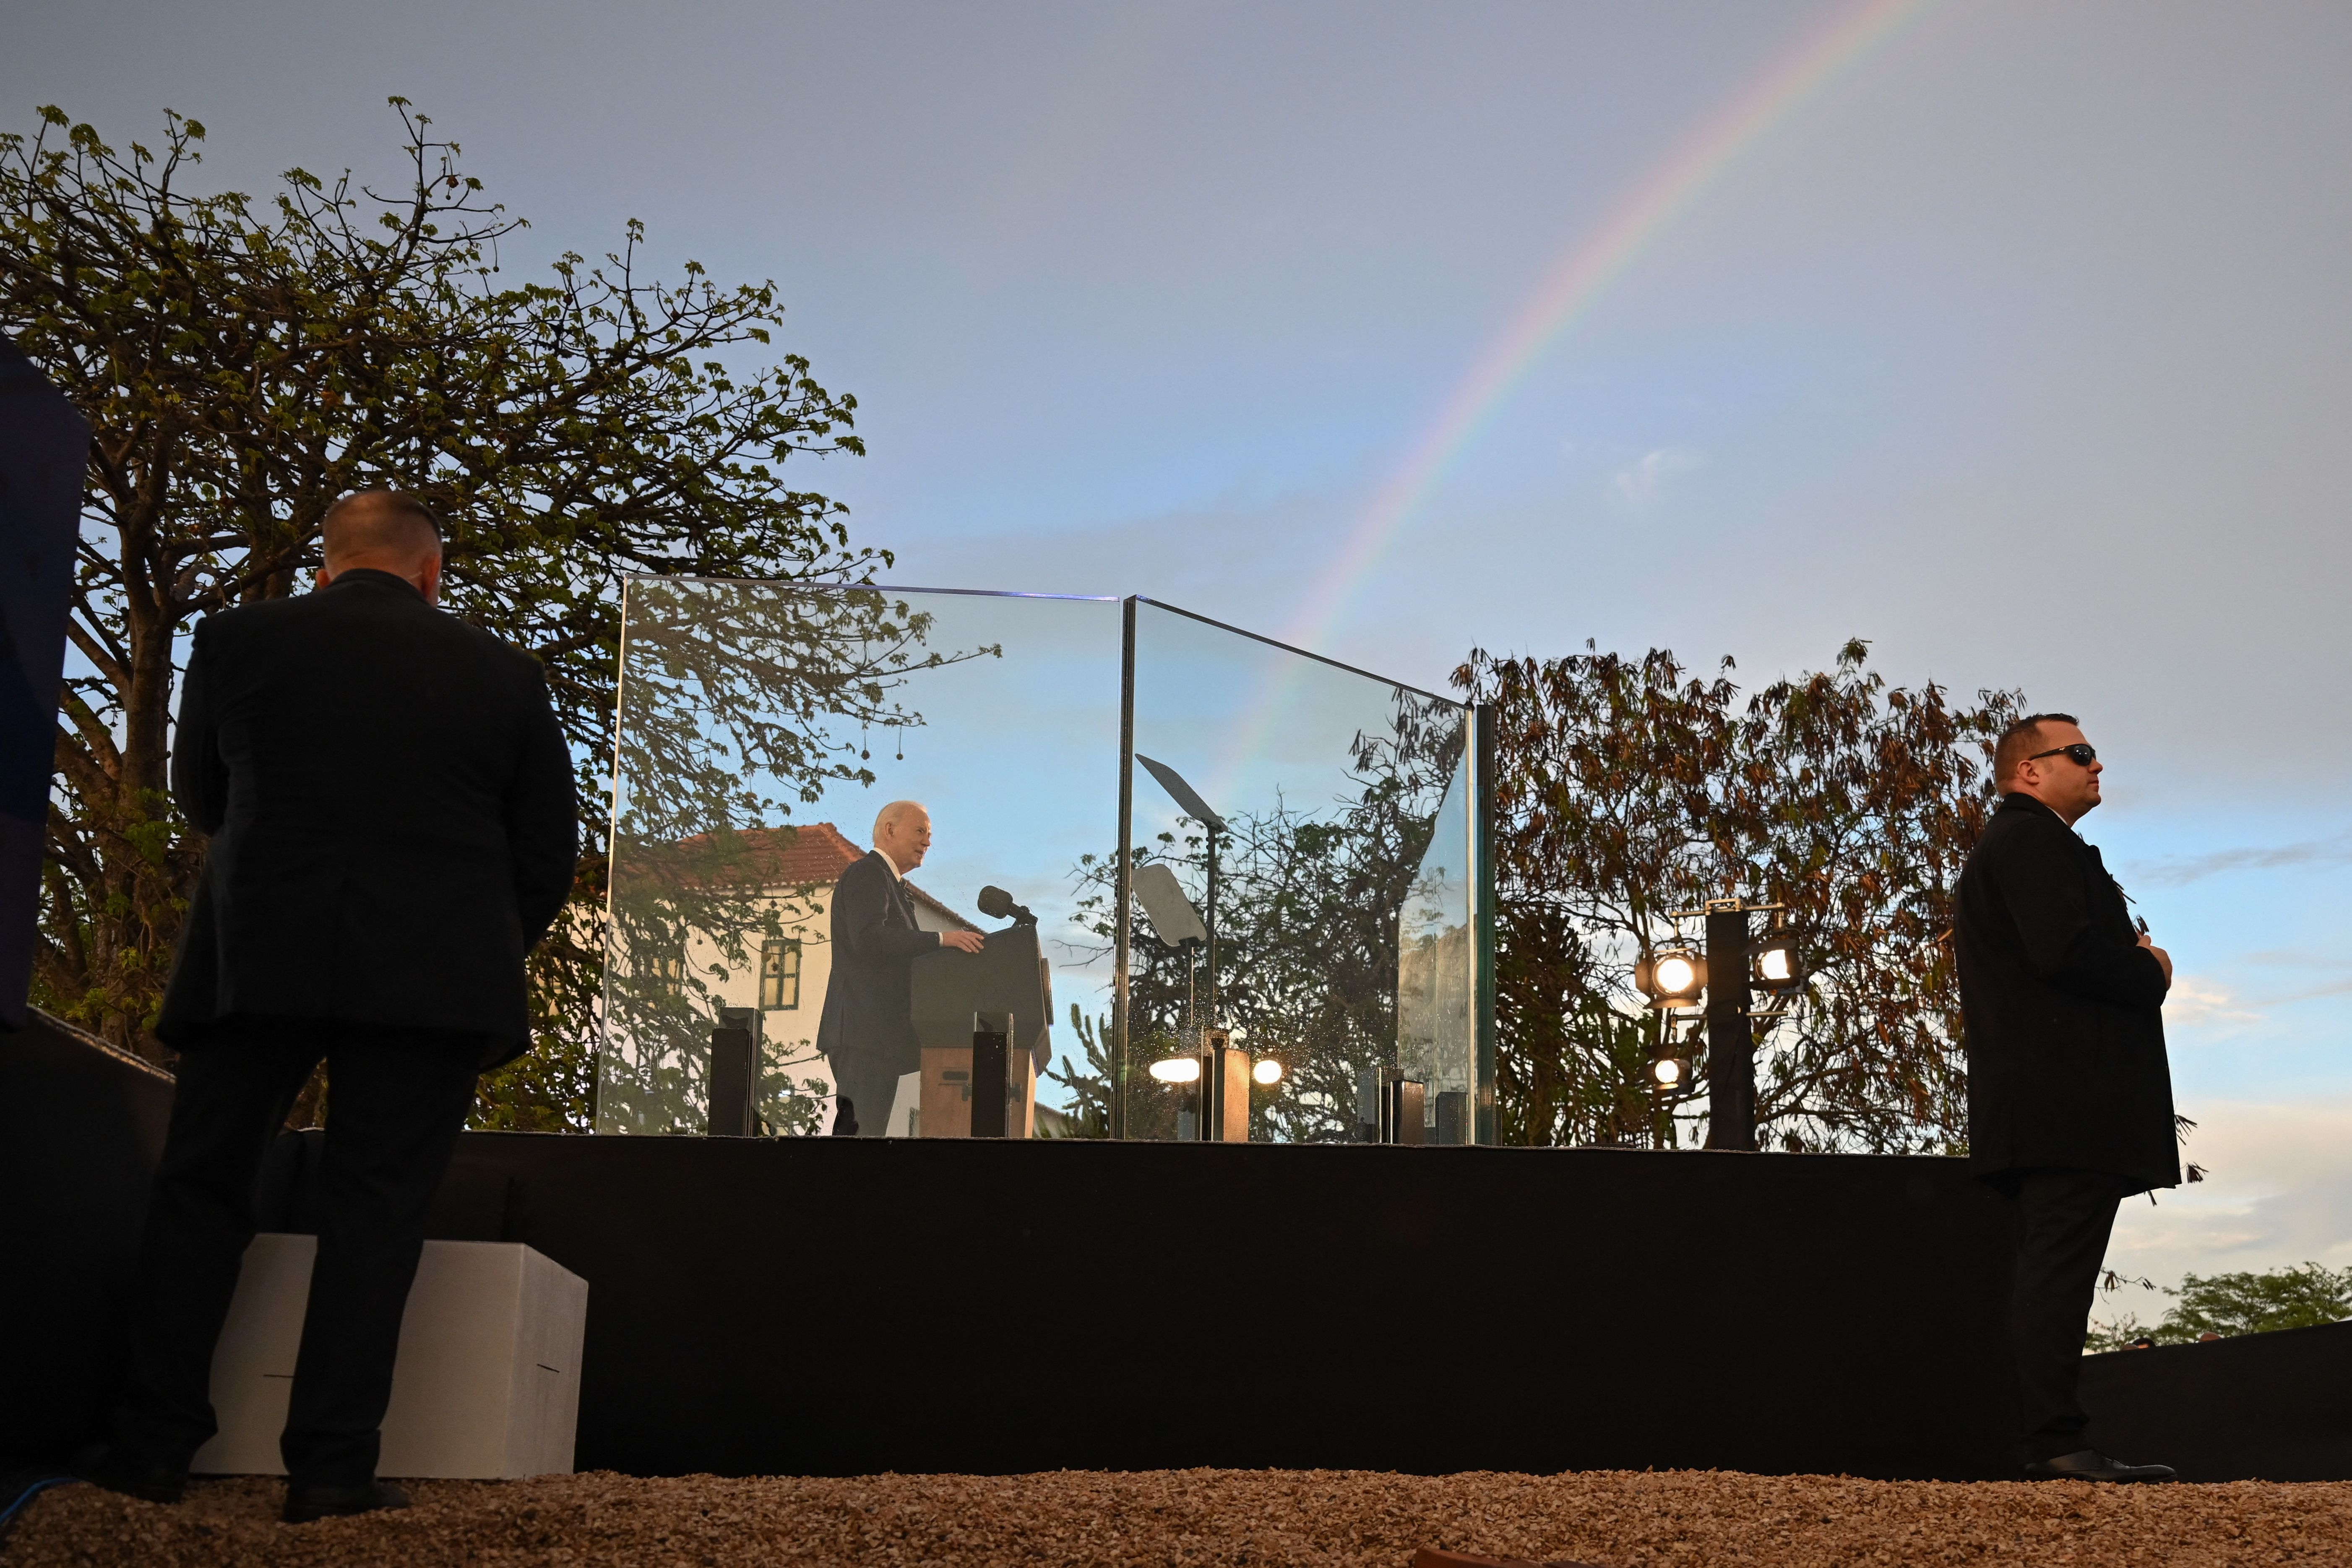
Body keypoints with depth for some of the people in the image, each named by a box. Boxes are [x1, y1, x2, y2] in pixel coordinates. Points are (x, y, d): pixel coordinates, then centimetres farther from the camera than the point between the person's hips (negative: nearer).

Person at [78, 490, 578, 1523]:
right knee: (375, 1209, 3)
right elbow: (549, 855, 5)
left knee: (199, 1188, 13)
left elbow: (199, 798, 18)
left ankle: (157, 1446, 12)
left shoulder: (239, 638, 3)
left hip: (257, 960, 1)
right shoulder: (503, 673, 3)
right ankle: (331, 1467, 0)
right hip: (433, 974, 0)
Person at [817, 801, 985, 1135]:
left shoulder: (888, 882, 26)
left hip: (877, 1032, 10)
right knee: (862, 1130, -14)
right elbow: (869, 938, -24)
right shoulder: (867, 874, -7)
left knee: (863, 1129, 7)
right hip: (863, 1032, -10)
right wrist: (941, 939, -28)